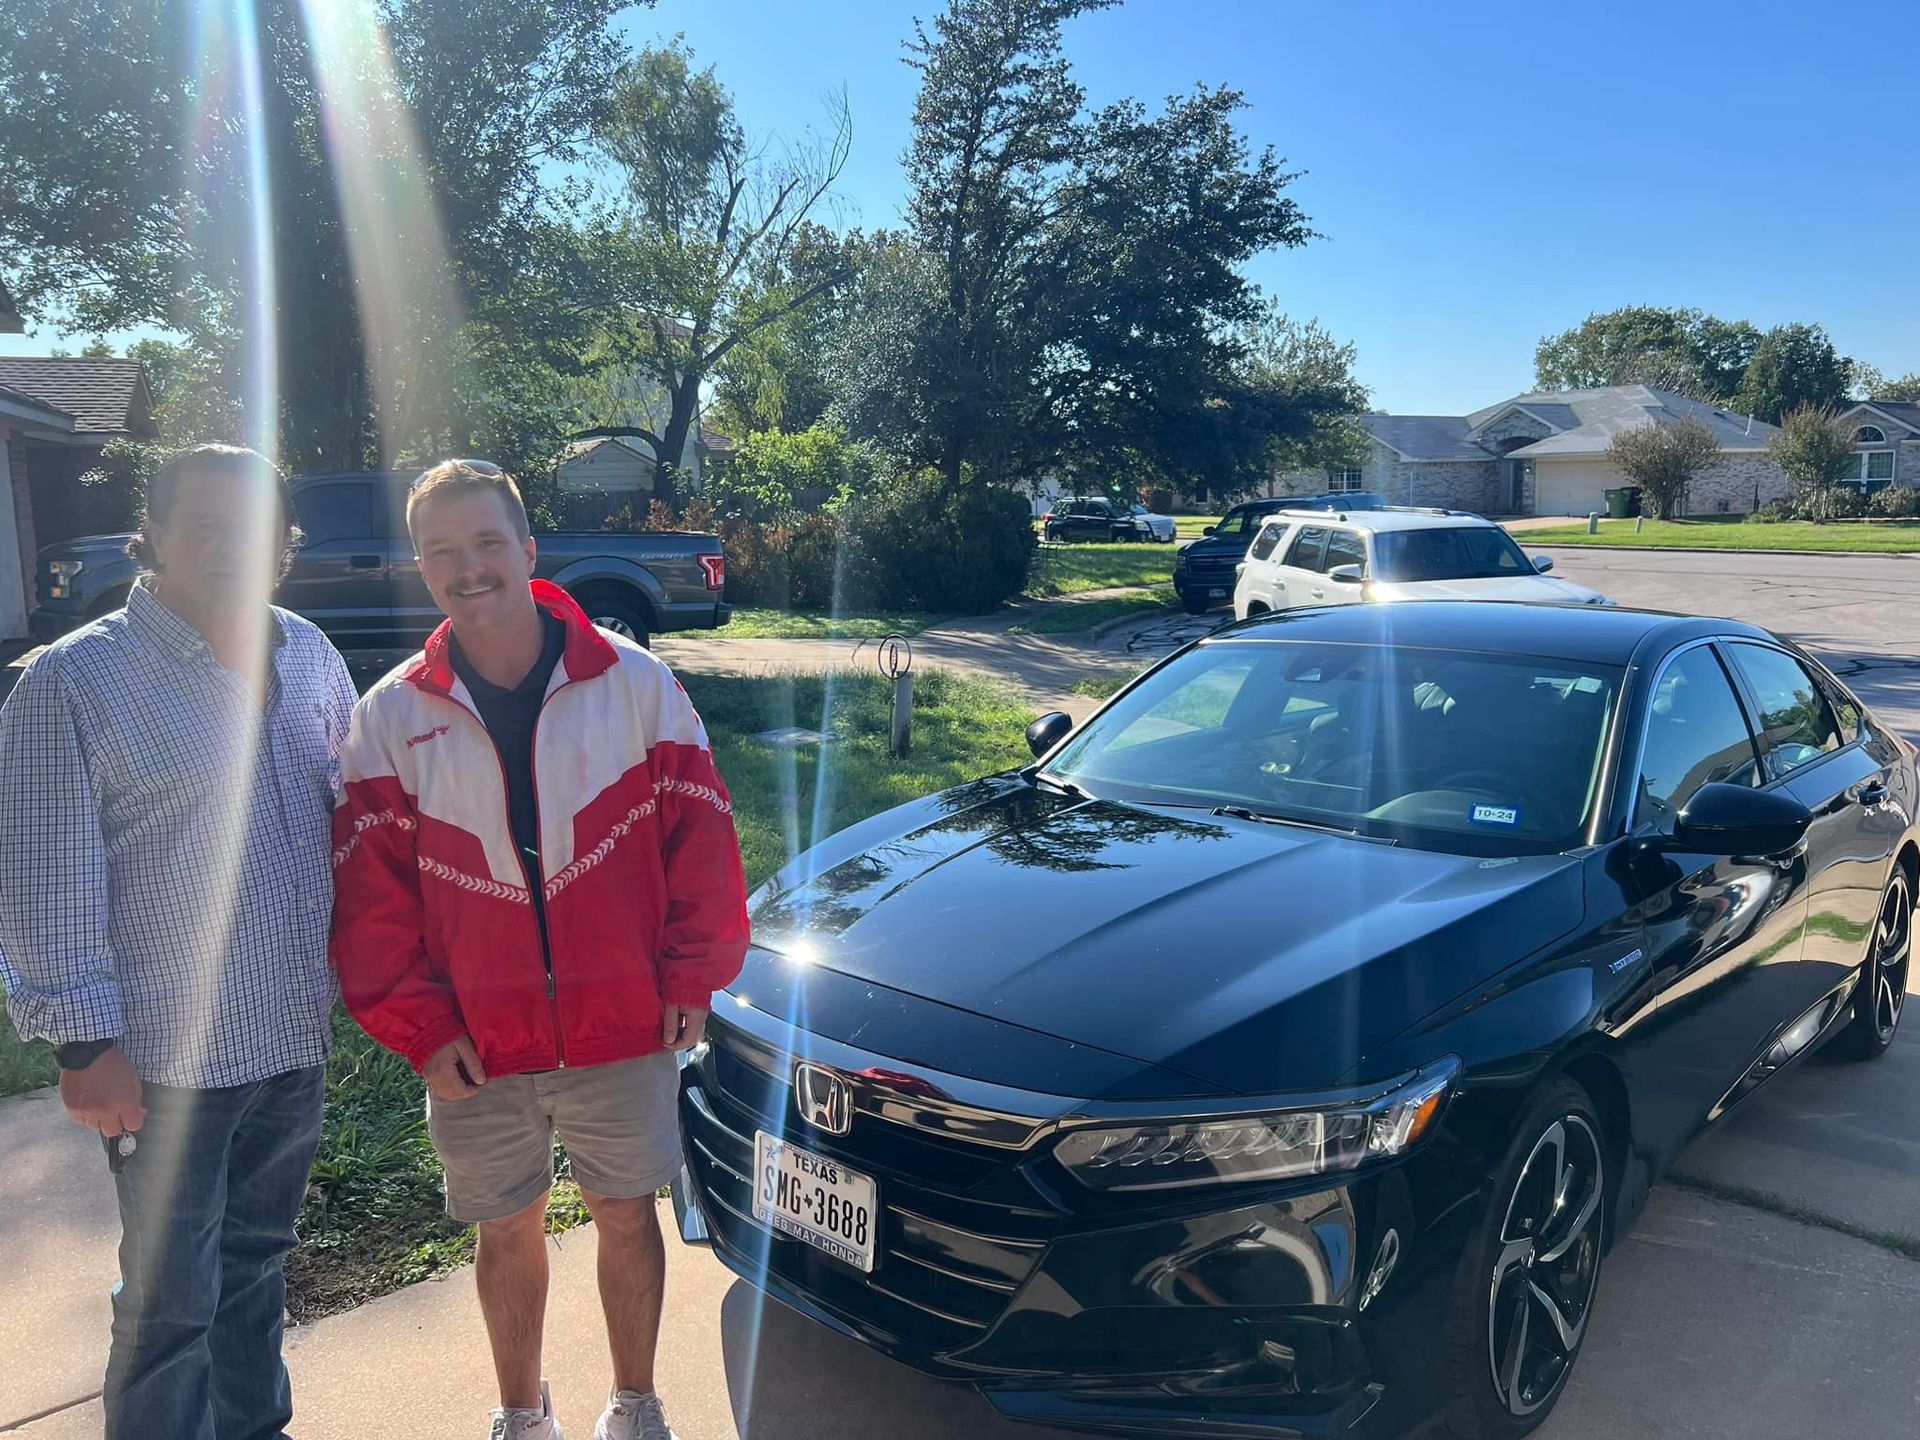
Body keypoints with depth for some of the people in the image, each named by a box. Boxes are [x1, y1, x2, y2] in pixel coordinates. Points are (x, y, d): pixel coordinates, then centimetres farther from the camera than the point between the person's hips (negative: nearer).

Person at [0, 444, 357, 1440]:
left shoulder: (310, 657, 4)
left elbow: (355, 807, 15)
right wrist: (84, 1041, -13)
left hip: (296, 1036, 6)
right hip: (165, 1057, -5)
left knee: (257, 1258, 23)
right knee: (171, 1296, 7)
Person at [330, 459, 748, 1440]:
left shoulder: (634, 683, -6)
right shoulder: (391, 716, -2)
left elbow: (700, 830, -3)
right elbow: (370, 889, 0)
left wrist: (691, 973, -4)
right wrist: (416, 1023, -4)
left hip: (625, 1026, -1)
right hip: (479, 1045, 1)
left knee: (626, 1217, 14)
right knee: (508, 1232, 17)